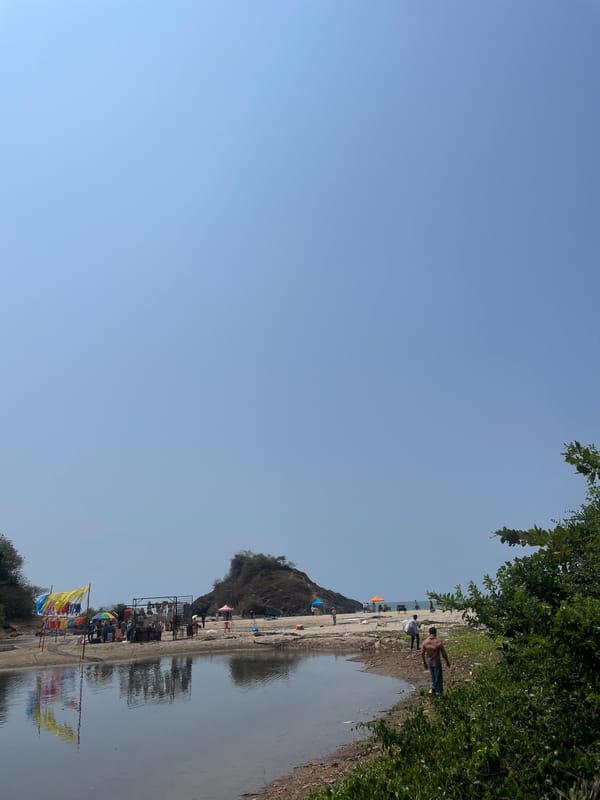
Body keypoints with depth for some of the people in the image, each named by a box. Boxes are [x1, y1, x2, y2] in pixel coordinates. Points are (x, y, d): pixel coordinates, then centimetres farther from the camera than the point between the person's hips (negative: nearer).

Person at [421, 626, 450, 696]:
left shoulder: (425, 642, -9)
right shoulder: (439, 642, -20)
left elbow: (422, 653, -3)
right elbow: (444, 653, -12)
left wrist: (424, 663, 12)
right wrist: (447, 662, 4)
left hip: (429, 663, 4)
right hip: (437, 662, -4)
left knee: (433, 676, 25)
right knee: (438, 677, 14)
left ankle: (433, 689, 31)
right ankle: (438, 692, 22)